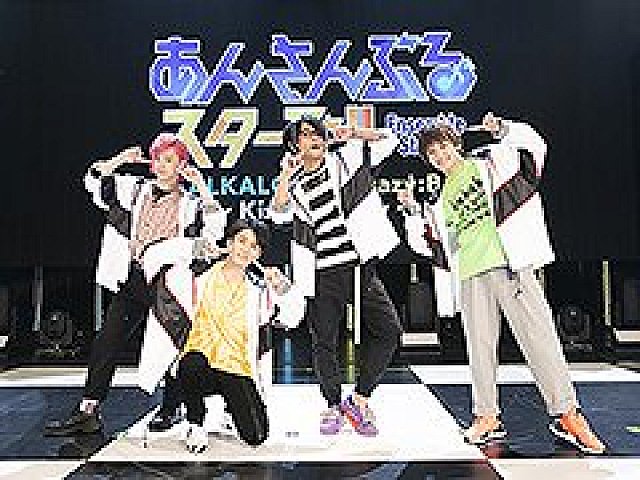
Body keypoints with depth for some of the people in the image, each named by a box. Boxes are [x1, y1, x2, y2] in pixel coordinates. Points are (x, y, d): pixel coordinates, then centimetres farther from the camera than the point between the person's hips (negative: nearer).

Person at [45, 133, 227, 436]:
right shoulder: (135, 189, 13)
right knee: (106, 343, 0)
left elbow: (216, 226, -11)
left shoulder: (190, 204, 5)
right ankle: (88, 411, 7)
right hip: (132, 283, 3)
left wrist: (202, 187, -10)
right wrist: (121, 159, 5)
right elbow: (94, 181, 12)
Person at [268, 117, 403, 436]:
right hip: (324, 275, 0)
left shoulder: (345, 158, 9)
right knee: (324, 342, 6)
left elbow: (388, 140, 12)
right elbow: (278, 214, -11)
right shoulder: (294, 184, 9)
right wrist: (286, 174, -16)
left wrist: (353, 133, 0)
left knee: (388, 331, -4)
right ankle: (333, 406, 26)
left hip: (361, 266, 1)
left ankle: (360, 399, 13)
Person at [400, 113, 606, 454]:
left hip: (508, 263, -4)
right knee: (479, 345, 4)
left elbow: (534, 147, 4)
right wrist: (413, 212, 14)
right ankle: (487, 417, 15)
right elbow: (431, 242, 23)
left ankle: (566, 413, 4)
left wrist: (503, 131, -8)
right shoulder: (443, 198, 22)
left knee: (539, 335, -5)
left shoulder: (488, 162, 12)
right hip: (469, 275, 4)